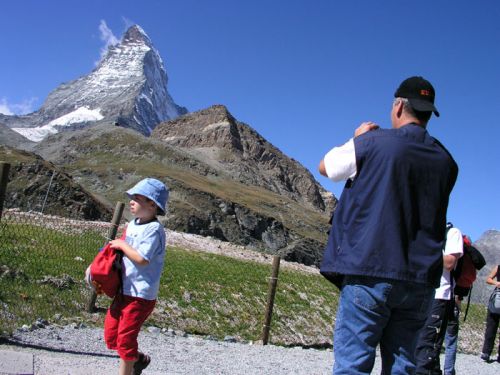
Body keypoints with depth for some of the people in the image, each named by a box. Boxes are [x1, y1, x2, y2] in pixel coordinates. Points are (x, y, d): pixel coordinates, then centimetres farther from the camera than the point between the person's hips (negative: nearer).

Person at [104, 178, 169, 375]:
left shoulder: (153, 229, -19)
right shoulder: (133, 224, 8)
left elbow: (141, 259, -27)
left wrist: (122, 245, -14)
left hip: (141, 294, -9)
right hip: (124, 290, 9)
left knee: (125, 338, 1)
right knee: (111, 336, 15)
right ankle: (138, 359, 36)